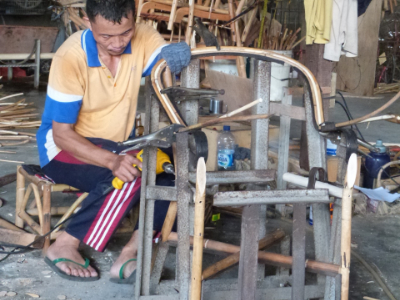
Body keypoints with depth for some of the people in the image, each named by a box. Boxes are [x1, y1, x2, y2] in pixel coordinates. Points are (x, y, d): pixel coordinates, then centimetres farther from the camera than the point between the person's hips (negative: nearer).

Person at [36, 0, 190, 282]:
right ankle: (64, 247, -17)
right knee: (129, 177, -33)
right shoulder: (71, 57, -23)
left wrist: (177, 56, -46)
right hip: (66, 147, -5)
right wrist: (112, 161, -37)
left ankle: (130, 256, -20)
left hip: (117, 145, 5)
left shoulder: (142, 37, -10)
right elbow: (61, 134, -22)